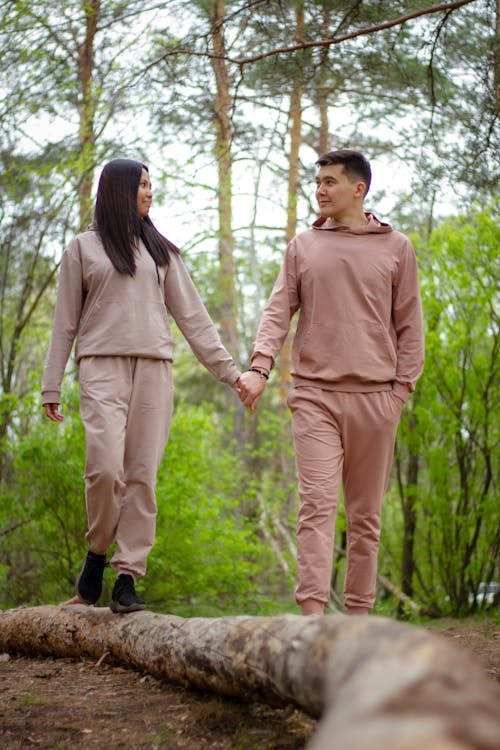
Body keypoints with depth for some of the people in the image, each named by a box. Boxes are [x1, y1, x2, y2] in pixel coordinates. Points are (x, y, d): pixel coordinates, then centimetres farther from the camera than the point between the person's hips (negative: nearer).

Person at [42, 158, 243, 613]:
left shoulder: (160, 250, 19)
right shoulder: (84, 248, 11)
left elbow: (192, 315, 16)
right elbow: (65, 323, 10)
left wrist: (228, 370, 9)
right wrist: (52, 387, 4)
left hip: (154, 368, 3)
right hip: (103, 367, -2)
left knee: (142, 475, -4)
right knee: (105, 468, -17)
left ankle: (128, 576, -1)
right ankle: (97, 554, 6)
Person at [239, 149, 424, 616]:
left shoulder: (395, 248, 9)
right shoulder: (303, 247, 12)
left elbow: (408, 325, 9)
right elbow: (278, 311, 6)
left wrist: (403, 386, 1)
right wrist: (260, 366, -10)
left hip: (374, 397, 1)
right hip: (315, 394, 0)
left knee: (365, 513, 6)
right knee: (317, 505, -11)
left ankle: (359, 616, 14)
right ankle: (312, 615, -15)